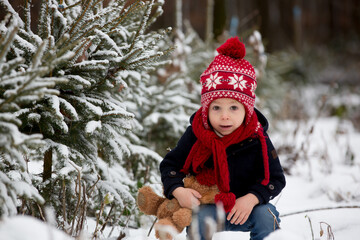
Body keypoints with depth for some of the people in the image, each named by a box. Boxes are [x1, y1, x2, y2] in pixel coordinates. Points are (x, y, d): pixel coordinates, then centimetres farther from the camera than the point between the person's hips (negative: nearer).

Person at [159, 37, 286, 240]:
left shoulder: (256, 140, -12)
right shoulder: (195, 136, -11)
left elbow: (276, 179, -6)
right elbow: (170, 164, 0)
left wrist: (252, 198, -24)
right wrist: (178, 191, -21)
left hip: (245, 208, 1)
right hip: (207, 205, 0)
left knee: (266, 215, -25)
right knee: (198, 218, -30)